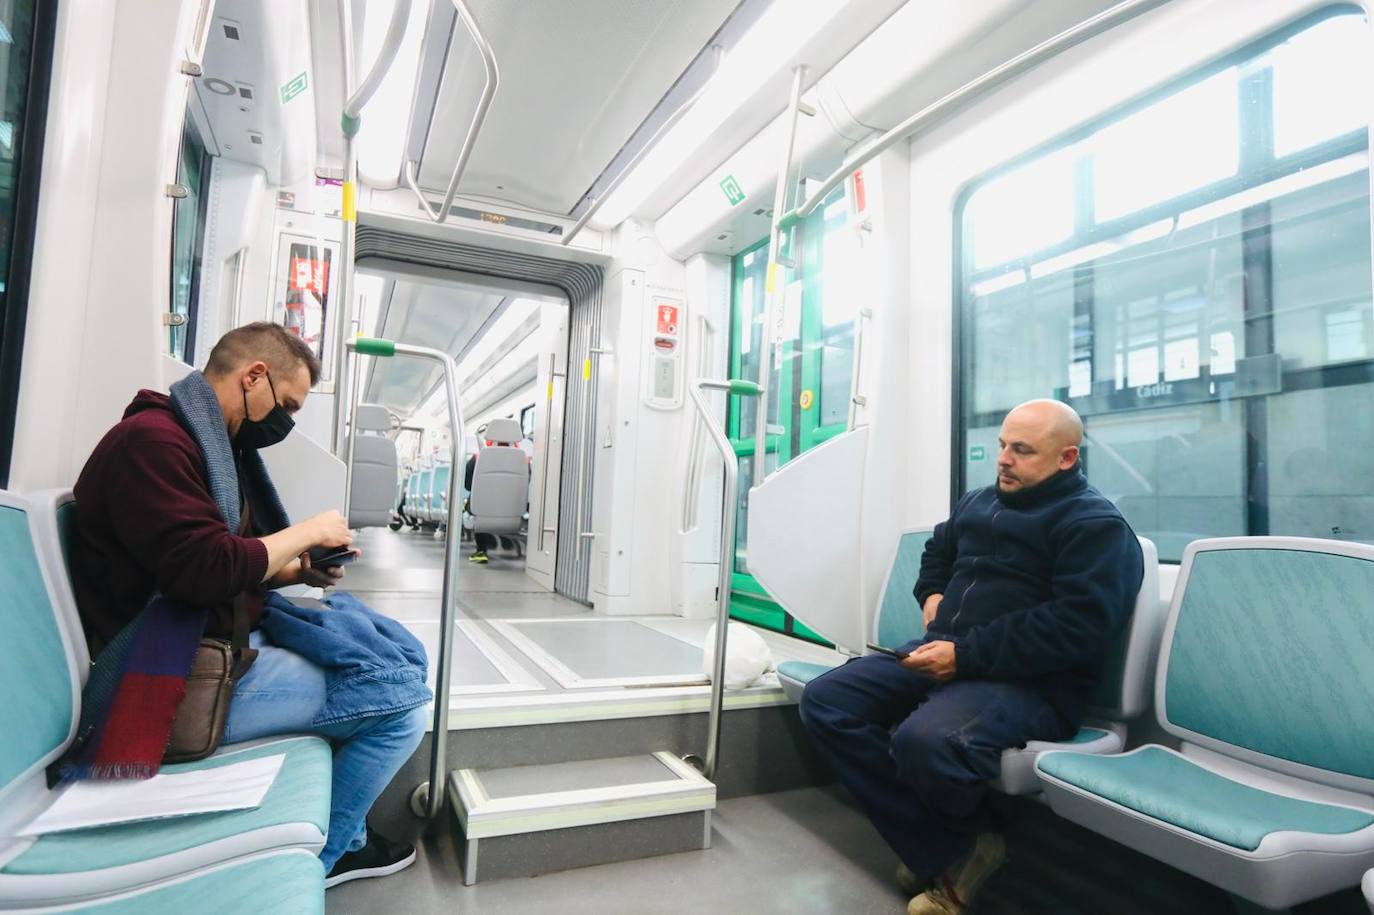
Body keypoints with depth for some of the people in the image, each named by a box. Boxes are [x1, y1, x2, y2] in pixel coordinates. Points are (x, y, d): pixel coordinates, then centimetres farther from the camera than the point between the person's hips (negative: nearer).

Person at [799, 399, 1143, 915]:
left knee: (923, 740, -37)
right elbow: (935, 553, 40)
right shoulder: (979, 503, 20)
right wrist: (932, 596, 17)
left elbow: (1079, 626, -18)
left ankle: (952, 839, 1)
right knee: (825, 701, -10)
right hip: (944, 655, 8)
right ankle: (950, 851, -7)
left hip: (1028, 680, -8)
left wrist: (966, 654, -22)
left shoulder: (1096, 525, -4)